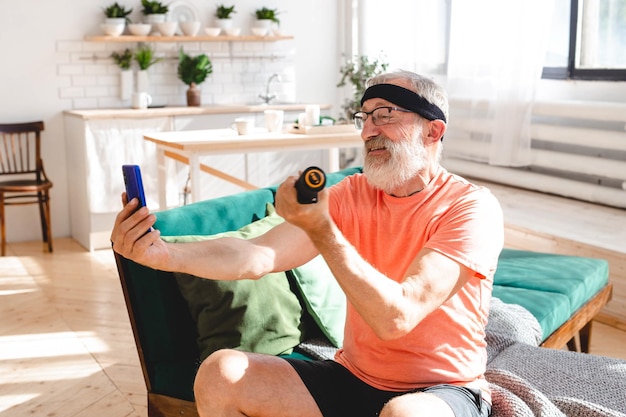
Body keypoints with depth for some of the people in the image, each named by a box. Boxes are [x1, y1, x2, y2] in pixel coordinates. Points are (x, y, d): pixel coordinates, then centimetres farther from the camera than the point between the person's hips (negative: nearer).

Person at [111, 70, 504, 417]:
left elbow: (397, 317, -26)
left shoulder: (471, 207, -16)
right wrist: (162, 253, -26)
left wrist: (321, 229, -32)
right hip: (354, 376, 5)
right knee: (221, 372, -10)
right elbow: (258, 256, -11)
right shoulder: (352, 194, 0)